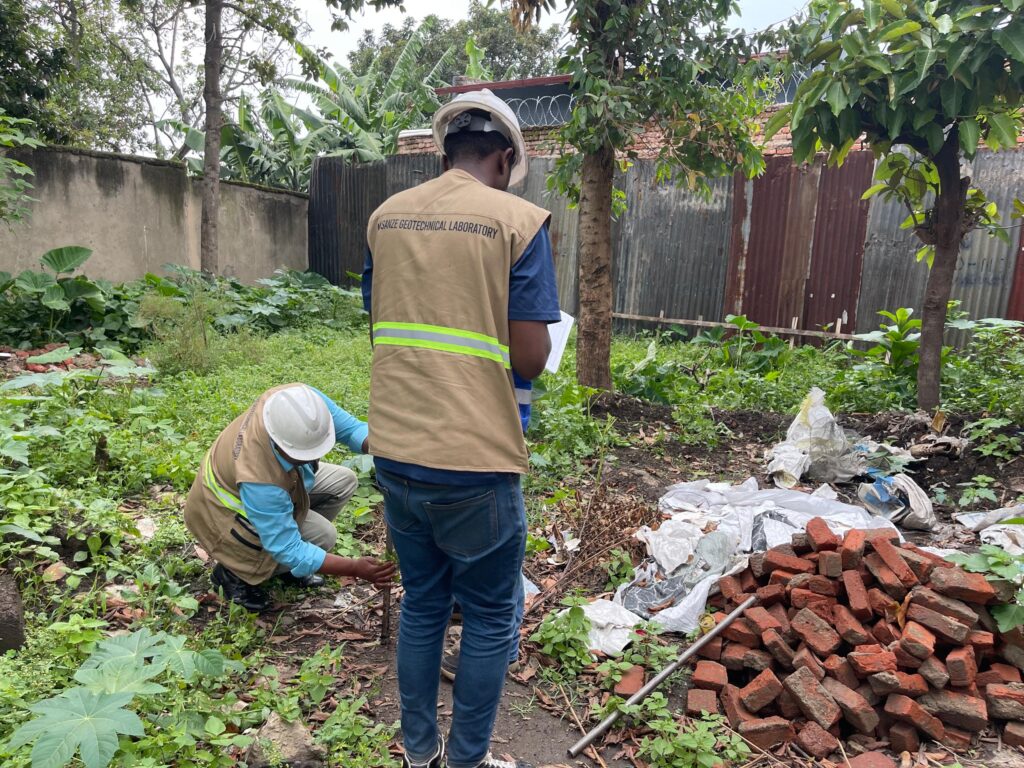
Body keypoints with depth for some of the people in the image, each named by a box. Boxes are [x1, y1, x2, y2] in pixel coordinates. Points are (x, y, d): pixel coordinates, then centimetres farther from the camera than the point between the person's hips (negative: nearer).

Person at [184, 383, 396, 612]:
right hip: (228, 509, -7)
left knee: (343, 481, -5)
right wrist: (355, 569, -38)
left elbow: (349, 427, -18)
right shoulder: (258, 478, -42)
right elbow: (288, 548, -34)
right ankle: (234, 572, -2)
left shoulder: (302, 400, -31)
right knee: (323, 536, -22)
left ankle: (281, 561, 8)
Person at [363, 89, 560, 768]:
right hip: (475, 459, -5)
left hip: (395, 450, 6)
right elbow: (530, 358, -13)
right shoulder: (518, 220, -8)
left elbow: (380, 325, 14)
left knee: (423, 603, 23)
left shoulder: (386, 216, 7)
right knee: (492, 617, 16)